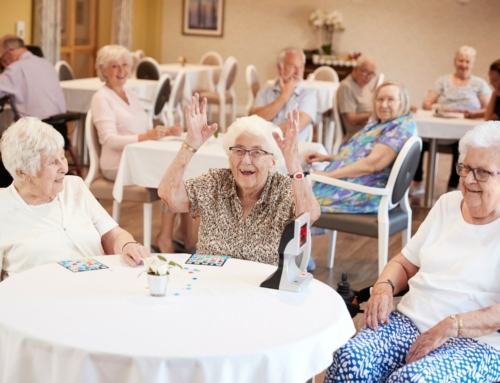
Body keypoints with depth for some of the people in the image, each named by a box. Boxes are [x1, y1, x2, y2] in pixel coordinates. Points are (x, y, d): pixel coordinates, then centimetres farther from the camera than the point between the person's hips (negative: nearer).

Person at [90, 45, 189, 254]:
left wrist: (167, 131, -7)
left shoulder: (131, 94, 18)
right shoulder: (101, 98, -6)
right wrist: (146, 136, -30)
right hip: (119, 164, -7)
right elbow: (110, 140, -18)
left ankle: (184, 231, -13)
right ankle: (165, 237, -15)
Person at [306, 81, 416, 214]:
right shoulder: (376, 124, 18)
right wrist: (326, 157, 16)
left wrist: (329, 175, -20)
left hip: (366, 196, -9)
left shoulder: (402, 126, -11)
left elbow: (372, 164, -21)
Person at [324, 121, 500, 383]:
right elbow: (405, 264, 19)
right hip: (410, 321, 5)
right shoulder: (448, 204, 15)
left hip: (477, 341, -4)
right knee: (349, 360, -25)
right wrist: (384, 288, -2)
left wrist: (450, 327, -23)